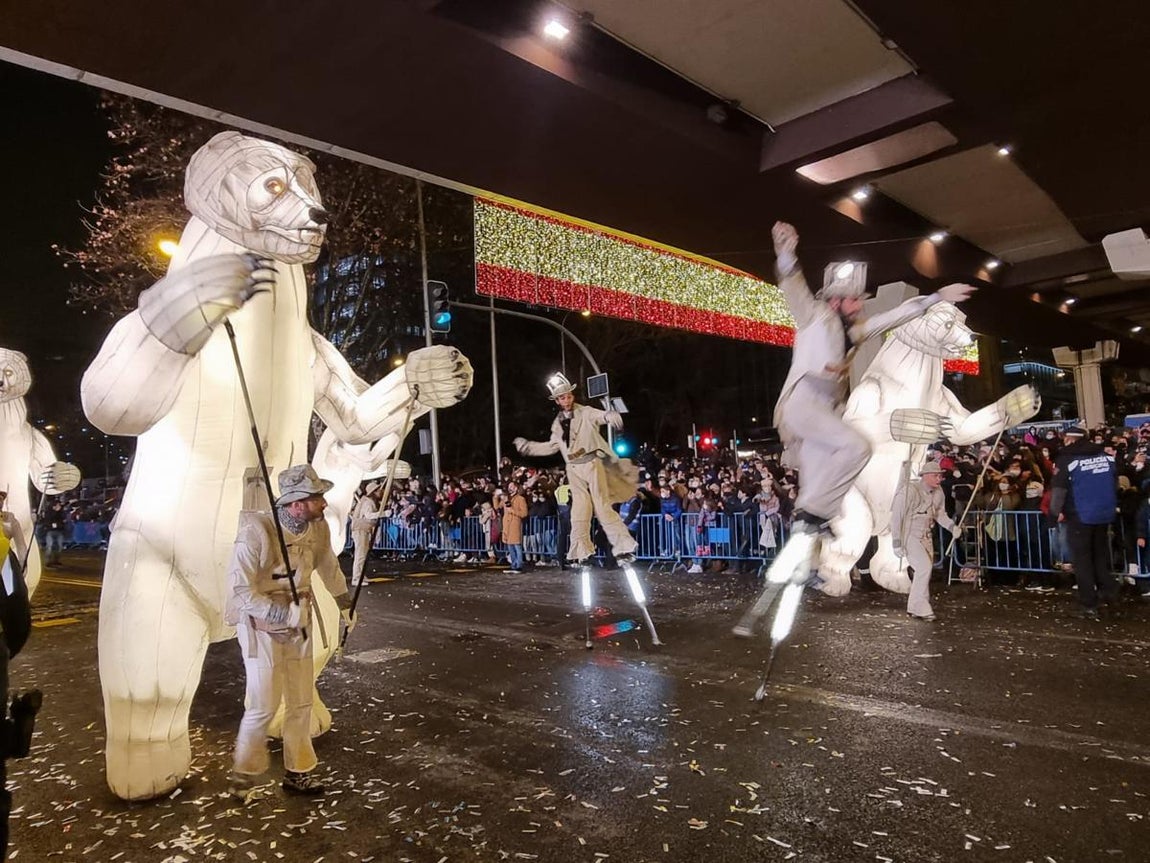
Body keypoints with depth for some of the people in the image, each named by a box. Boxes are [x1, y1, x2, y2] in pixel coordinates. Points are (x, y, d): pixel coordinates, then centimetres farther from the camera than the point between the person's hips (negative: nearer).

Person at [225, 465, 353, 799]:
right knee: (263, 706, 1)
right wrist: (283, 615, -32)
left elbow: (329, 567, 12)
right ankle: (245, 774, 25)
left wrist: (345, 604, 20)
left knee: (301, 704, 13)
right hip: (262, 627, -5)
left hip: (299, 625, 6)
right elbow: (240, 588, -23)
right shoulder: (257, 531, -25)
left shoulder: (318, 528, -7)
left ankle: (298, 772, 30)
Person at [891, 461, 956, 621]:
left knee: (926, 570, 9)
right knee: (924, 567, -18)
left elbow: (940, 513, 15)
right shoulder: (909, 490, -21)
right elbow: (896, 516, -19)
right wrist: (896, 543, -19)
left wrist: (952, 527, -4)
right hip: (909, 536, -7)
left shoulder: (938, 492, 1)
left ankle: (916, 609, 23)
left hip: (926, 536, 7)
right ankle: (918, 607, -7)